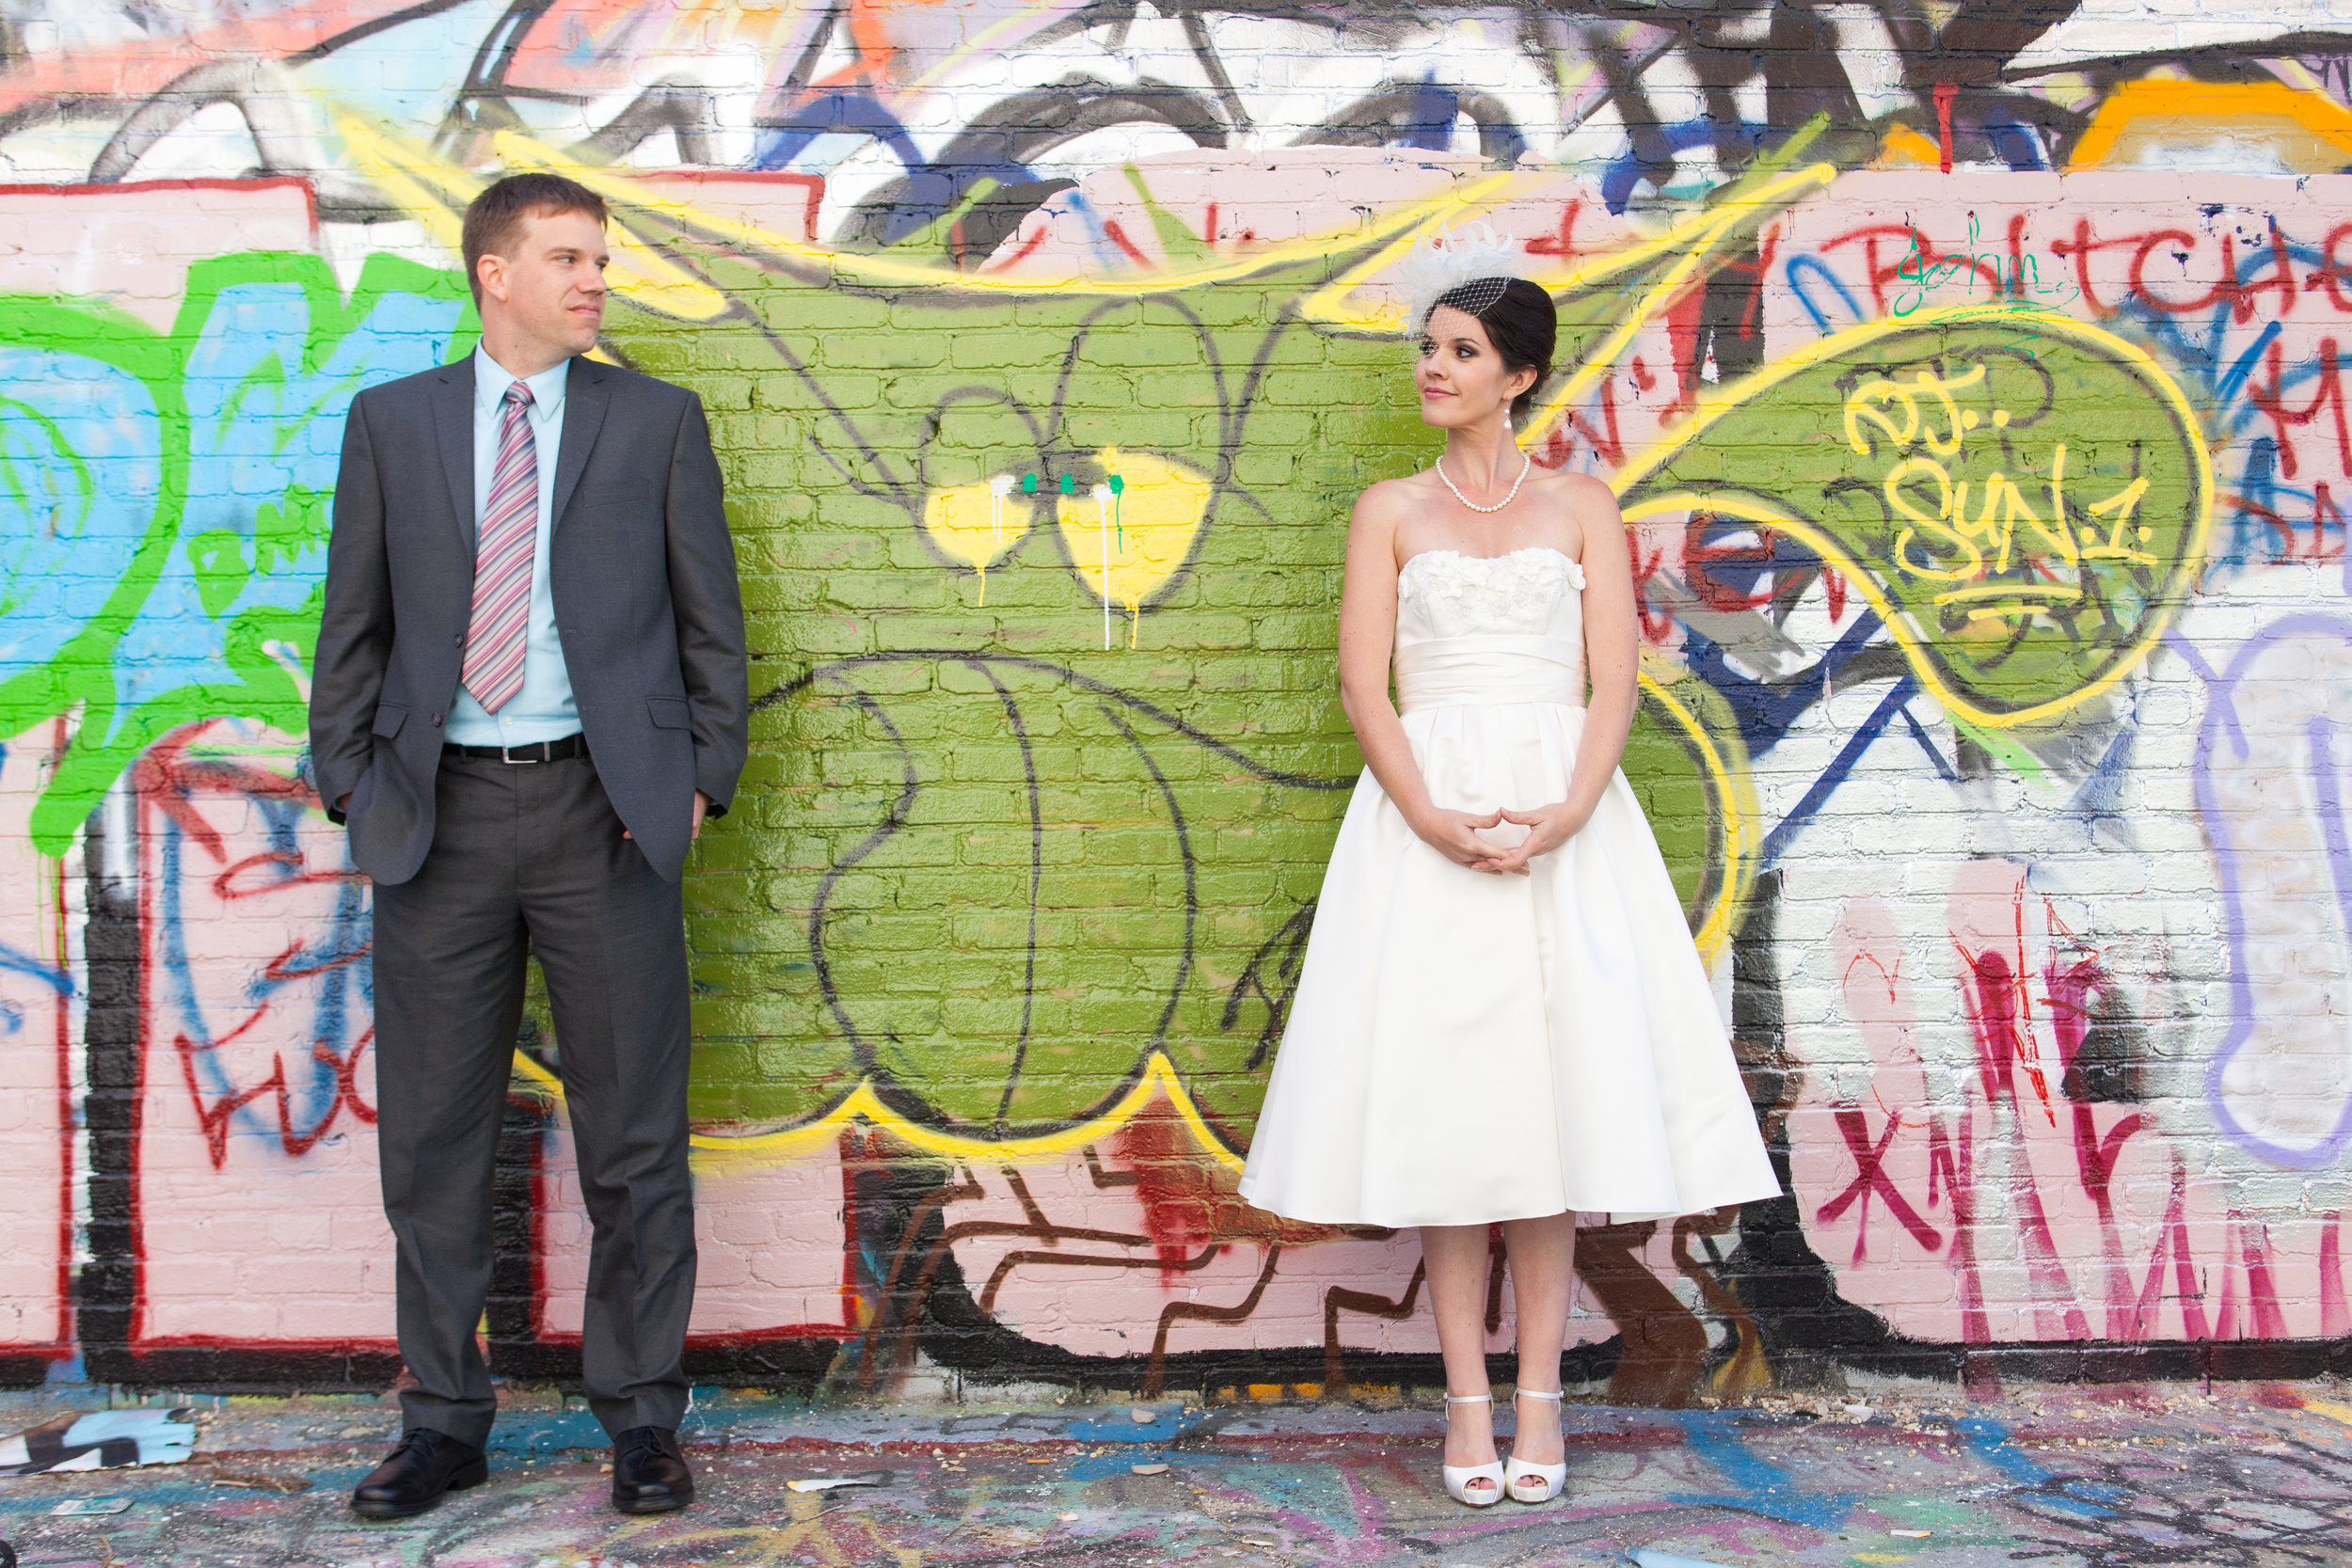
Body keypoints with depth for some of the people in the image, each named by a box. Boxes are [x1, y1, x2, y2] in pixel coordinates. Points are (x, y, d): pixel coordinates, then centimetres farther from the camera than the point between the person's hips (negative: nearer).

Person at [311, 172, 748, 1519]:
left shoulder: (658, 419, 6)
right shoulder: (392, 420, 10)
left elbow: (711, 616, 6)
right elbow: (355, 624, 10)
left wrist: (703, 779, -2)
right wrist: (352, 786, 3)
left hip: (603, 808, -1)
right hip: (442, 815, 2)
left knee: (634, 1132, 4)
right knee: (433, 1138, 8)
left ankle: (641, 1414, 18)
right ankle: (446, 1420, 23)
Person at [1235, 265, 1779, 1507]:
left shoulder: (1582, 507, 10)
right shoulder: (1390, 509, 11)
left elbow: (1614, 682, 1)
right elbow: (1364, 682, 1)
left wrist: (1565, 815, -16)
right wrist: (1432, 817, -14)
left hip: (1563, 820, 0)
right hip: (1425, 817, 0)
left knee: (1553, 1087, -1)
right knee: (1442, 1093, -1)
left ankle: (1539, 1394, 8)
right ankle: (1467, 1397, 7)